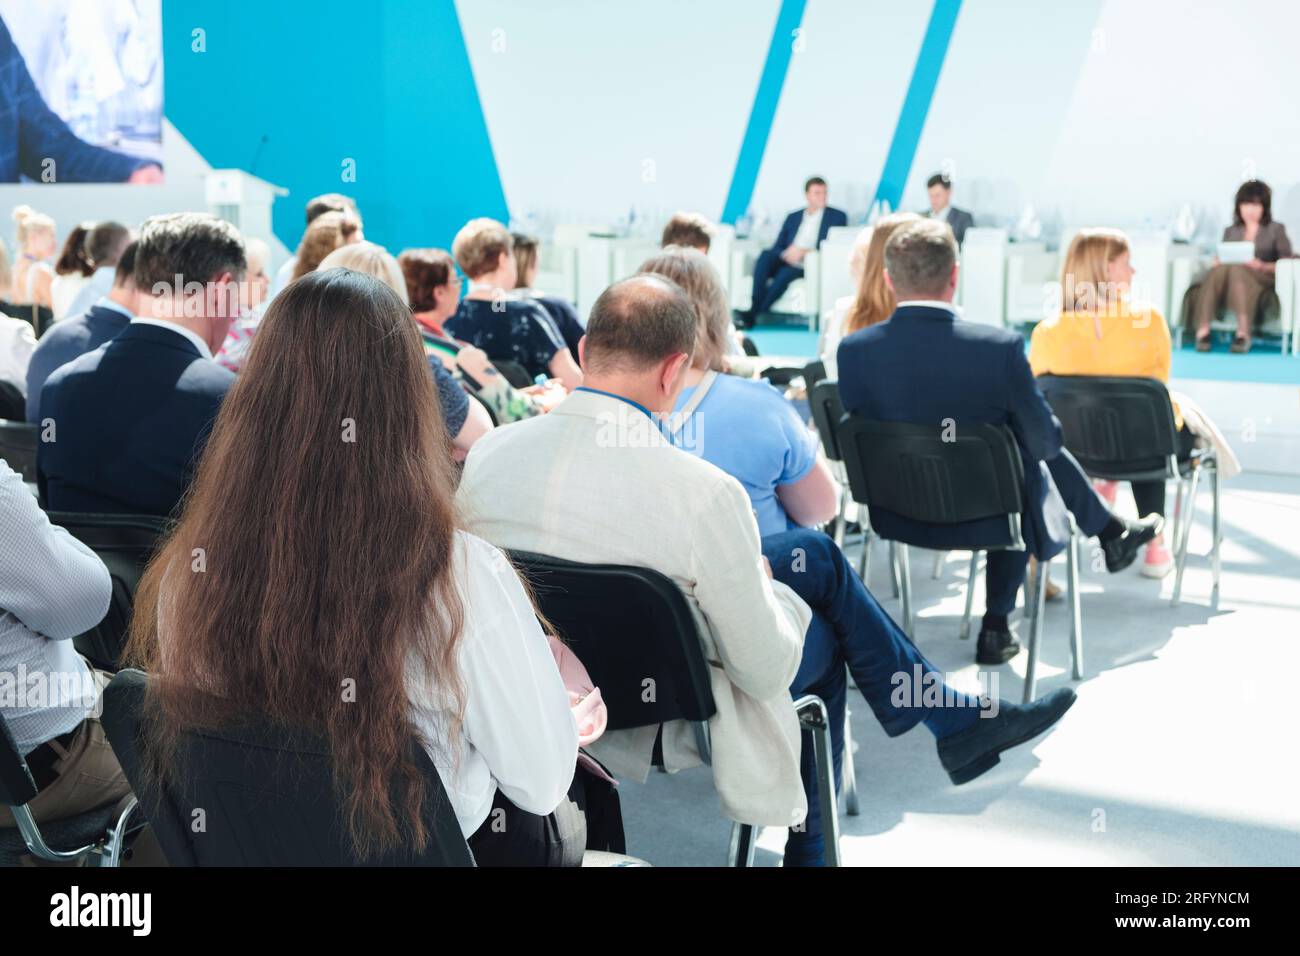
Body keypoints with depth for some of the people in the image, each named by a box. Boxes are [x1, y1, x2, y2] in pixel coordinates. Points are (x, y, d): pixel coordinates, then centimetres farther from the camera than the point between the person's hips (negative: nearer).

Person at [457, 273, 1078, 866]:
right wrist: (761, 582, 2)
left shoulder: (486, 453, -13)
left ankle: (955, 722, 37)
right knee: (822, 636, 26)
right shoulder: (702, 492, -30)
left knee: (817, 555, 19)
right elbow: (767, 671, -20)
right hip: (659, 719, -6)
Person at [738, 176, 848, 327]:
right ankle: (754, 306, -38)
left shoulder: (837, 217, 12)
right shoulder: (792, 218, 22)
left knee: (785, 273, -35)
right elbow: (777, 247, 15)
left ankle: (752, 315, -35)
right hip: (785, 262, 3)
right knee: (766, 255, -29)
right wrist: (785, 254, -9)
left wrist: (805, 252, -12)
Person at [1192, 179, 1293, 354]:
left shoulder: (1276, 230, 16)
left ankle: (1243, 333, -52)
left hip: (1262, 280, -2)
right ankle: (1202, 331, -49)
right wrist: (1218, 261, -6)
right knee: (1219, 270, -35)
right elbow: (1221, 260, 19)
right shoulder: (1230, 231, 27)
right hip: (1230, 276, 3)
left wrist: (1263, 266, -15)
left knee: (1237, 270, -38)